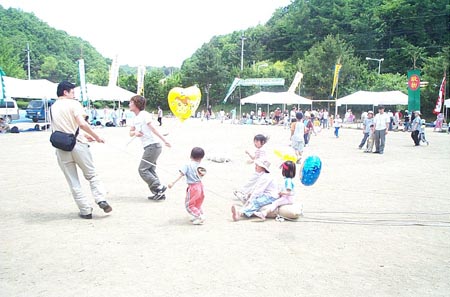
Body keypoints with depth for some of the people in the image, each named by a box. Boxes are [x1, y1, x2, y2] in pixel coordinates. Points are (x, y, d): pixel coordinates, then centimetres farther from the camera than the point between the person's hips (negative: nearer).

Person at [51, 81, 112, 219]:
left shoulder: (52, 108, 15)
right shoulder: (73, 103, -2)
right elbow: (82, 123, -17)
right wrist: (96, 137, -7)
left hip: (61, 149, 4)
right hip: (78, 145, -4)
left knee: (73, 182, 8)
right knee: (91, 175, 12)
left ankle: (86, 210, 10)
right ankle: (101, 200, -1)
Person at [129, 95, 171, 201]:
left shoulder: (144, 114, -8)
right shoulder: (135, 119, 19)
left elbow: (153, 128, -16)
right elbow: (130, 133, 17)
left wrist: (164, 140, -22)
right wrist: (135, 133, -7)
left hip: (153, 145, -9)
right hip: (149, 147, 9)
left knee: (142, 170, -8)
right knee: (150, 170, 10)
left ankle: (159, 188, -7)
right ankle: (159, 194, 12)